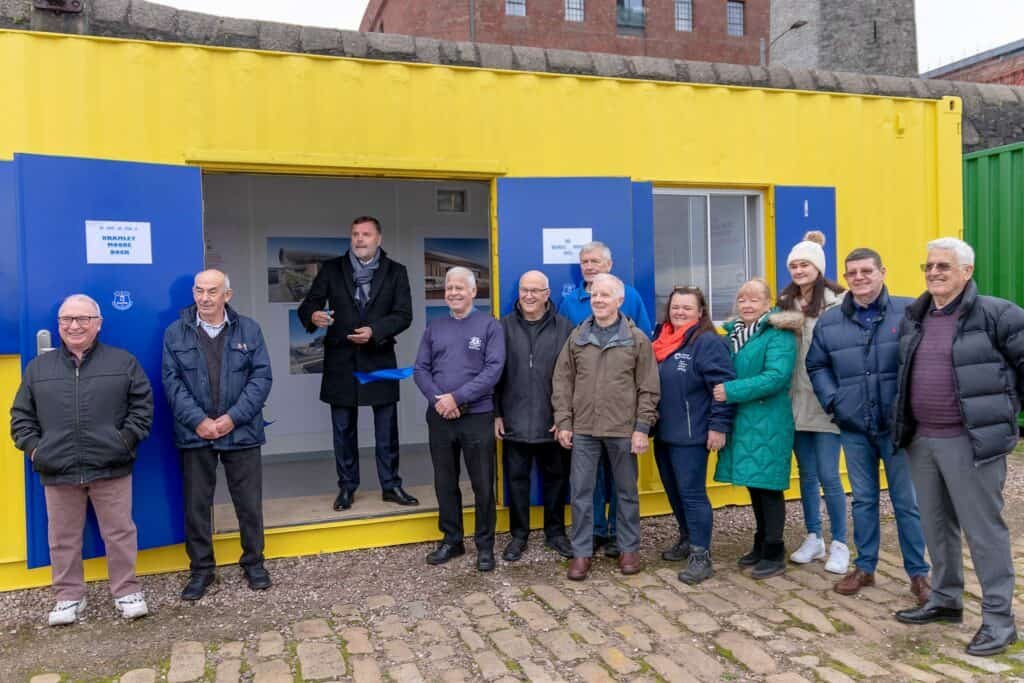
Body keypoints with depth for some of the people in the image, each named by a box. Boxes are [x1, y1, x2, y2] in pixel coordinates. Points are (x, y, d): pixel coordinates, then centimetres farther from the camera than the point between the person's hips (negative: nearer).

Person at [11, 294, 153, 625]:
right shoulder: (38, 367, 10)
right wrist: (33, 447, 0)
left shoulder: (123, 362, 3)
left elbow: (142, 405, 3)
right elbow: (21, 415, 14)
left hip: (111, 467, -2)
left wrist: (126, 440, -7)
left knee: (120, 533, 4)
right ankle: (69, 596, 26)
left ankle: (127, 591, 17)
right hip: (57, 471, 2)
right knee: (63, 538, 12)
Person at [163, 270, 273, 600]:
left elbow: (262, 376, -2)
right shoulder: (176, 333, 4)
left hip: (241, 432, 0)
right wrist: (198, 420, -13)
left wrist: (233, 417, -11)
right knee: (196, 504, 9)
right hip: (195, 433, 1)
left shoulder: (248, 329, 3)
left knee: (249, 502, 7)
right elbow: (172, 381, -2)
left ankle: (253, 562, 25)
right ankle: (201, 569, 23)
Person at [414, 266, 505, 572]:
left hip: (478, 416, -3)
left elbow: (493, 369, -11)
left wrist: (457, 397, -17)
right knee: (445, 483, 12)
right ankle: (451, 540, 27)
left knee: (483, 485, 4)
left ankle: (485, 545, 18)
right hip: (439, 417, 4)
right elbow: (420, 369, 6)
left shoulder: (489, 325, -1)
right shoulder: (434, 327, 10)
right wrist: (438, 399, -12)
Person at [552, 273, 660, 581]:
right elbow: (562, 382, 6)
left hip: (623, 430, -2)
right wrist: (563, 422, 0)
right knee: (581, 493, 5)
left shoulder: (637, 339, -1)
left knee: (627, 492, 11)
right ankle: (581, 552, 17)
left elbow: (648, 388, -2)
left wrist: (642, 427, -8)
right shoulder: (577, 337, 6)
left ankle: (630, 549, 26)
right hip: (583, 429, 2)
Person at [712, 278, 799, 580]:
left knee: (768, 486, -1)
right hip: (742, 422, 7)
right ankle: (762, 543, 29)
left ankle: (774, 554, 11)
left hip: (768, 423, -7)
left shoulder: (779, 334, -10)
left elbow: (776, 376, -22)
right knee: (754, 484, 15)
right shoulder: (733, 333, 13)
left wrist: (731, 391, -22)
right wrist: (723, 390, 0)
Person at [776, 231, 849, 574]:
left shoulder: (837, 301, -8)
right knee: (807, 474, 14)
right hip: (798, 401, 5)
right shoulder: (785, 303, 10)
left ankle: (839, 545, 16)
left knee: (828, 475, -1)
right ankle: (813, 538, 28)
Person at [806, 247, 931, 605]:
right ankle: (864, 567, 28)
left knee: (907, 502, 6)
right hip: (854, 428, 3)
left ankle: (918, 573, 22)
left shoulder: (908, 312, -6)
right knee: (863, 499, 15)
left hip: (898, 425, -3)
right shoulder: (828, 321, 3)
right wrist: (832, 401, 0)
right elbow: (816, 366, 12)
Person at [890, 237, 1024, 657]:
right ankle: (945, 600, 32)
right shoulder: (913, 319, 11)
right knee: (936, 525, 17)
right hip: (922, 440, 7)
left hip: (971, 441, -7)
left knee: (983, 528, 1)